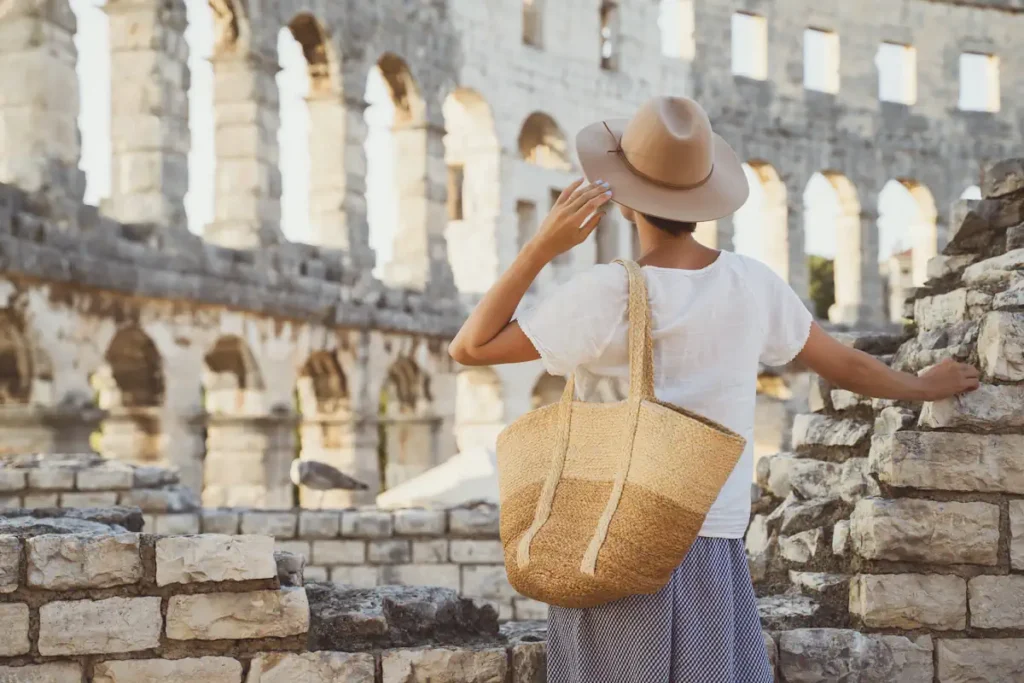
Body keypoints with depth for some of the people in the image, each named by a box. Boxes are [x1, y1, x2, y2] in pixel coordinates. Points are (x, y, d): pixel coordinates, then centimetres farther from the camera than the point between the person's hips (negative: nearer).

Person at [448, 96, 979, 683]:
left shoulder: (606, 296, -11)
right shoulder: (752, 285, 1)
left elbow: (469, 347, -5)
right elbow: (843, 364, 17)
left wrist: (541, 248, -10)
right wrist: (923, 387, 36)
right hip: (713, 550, 3)